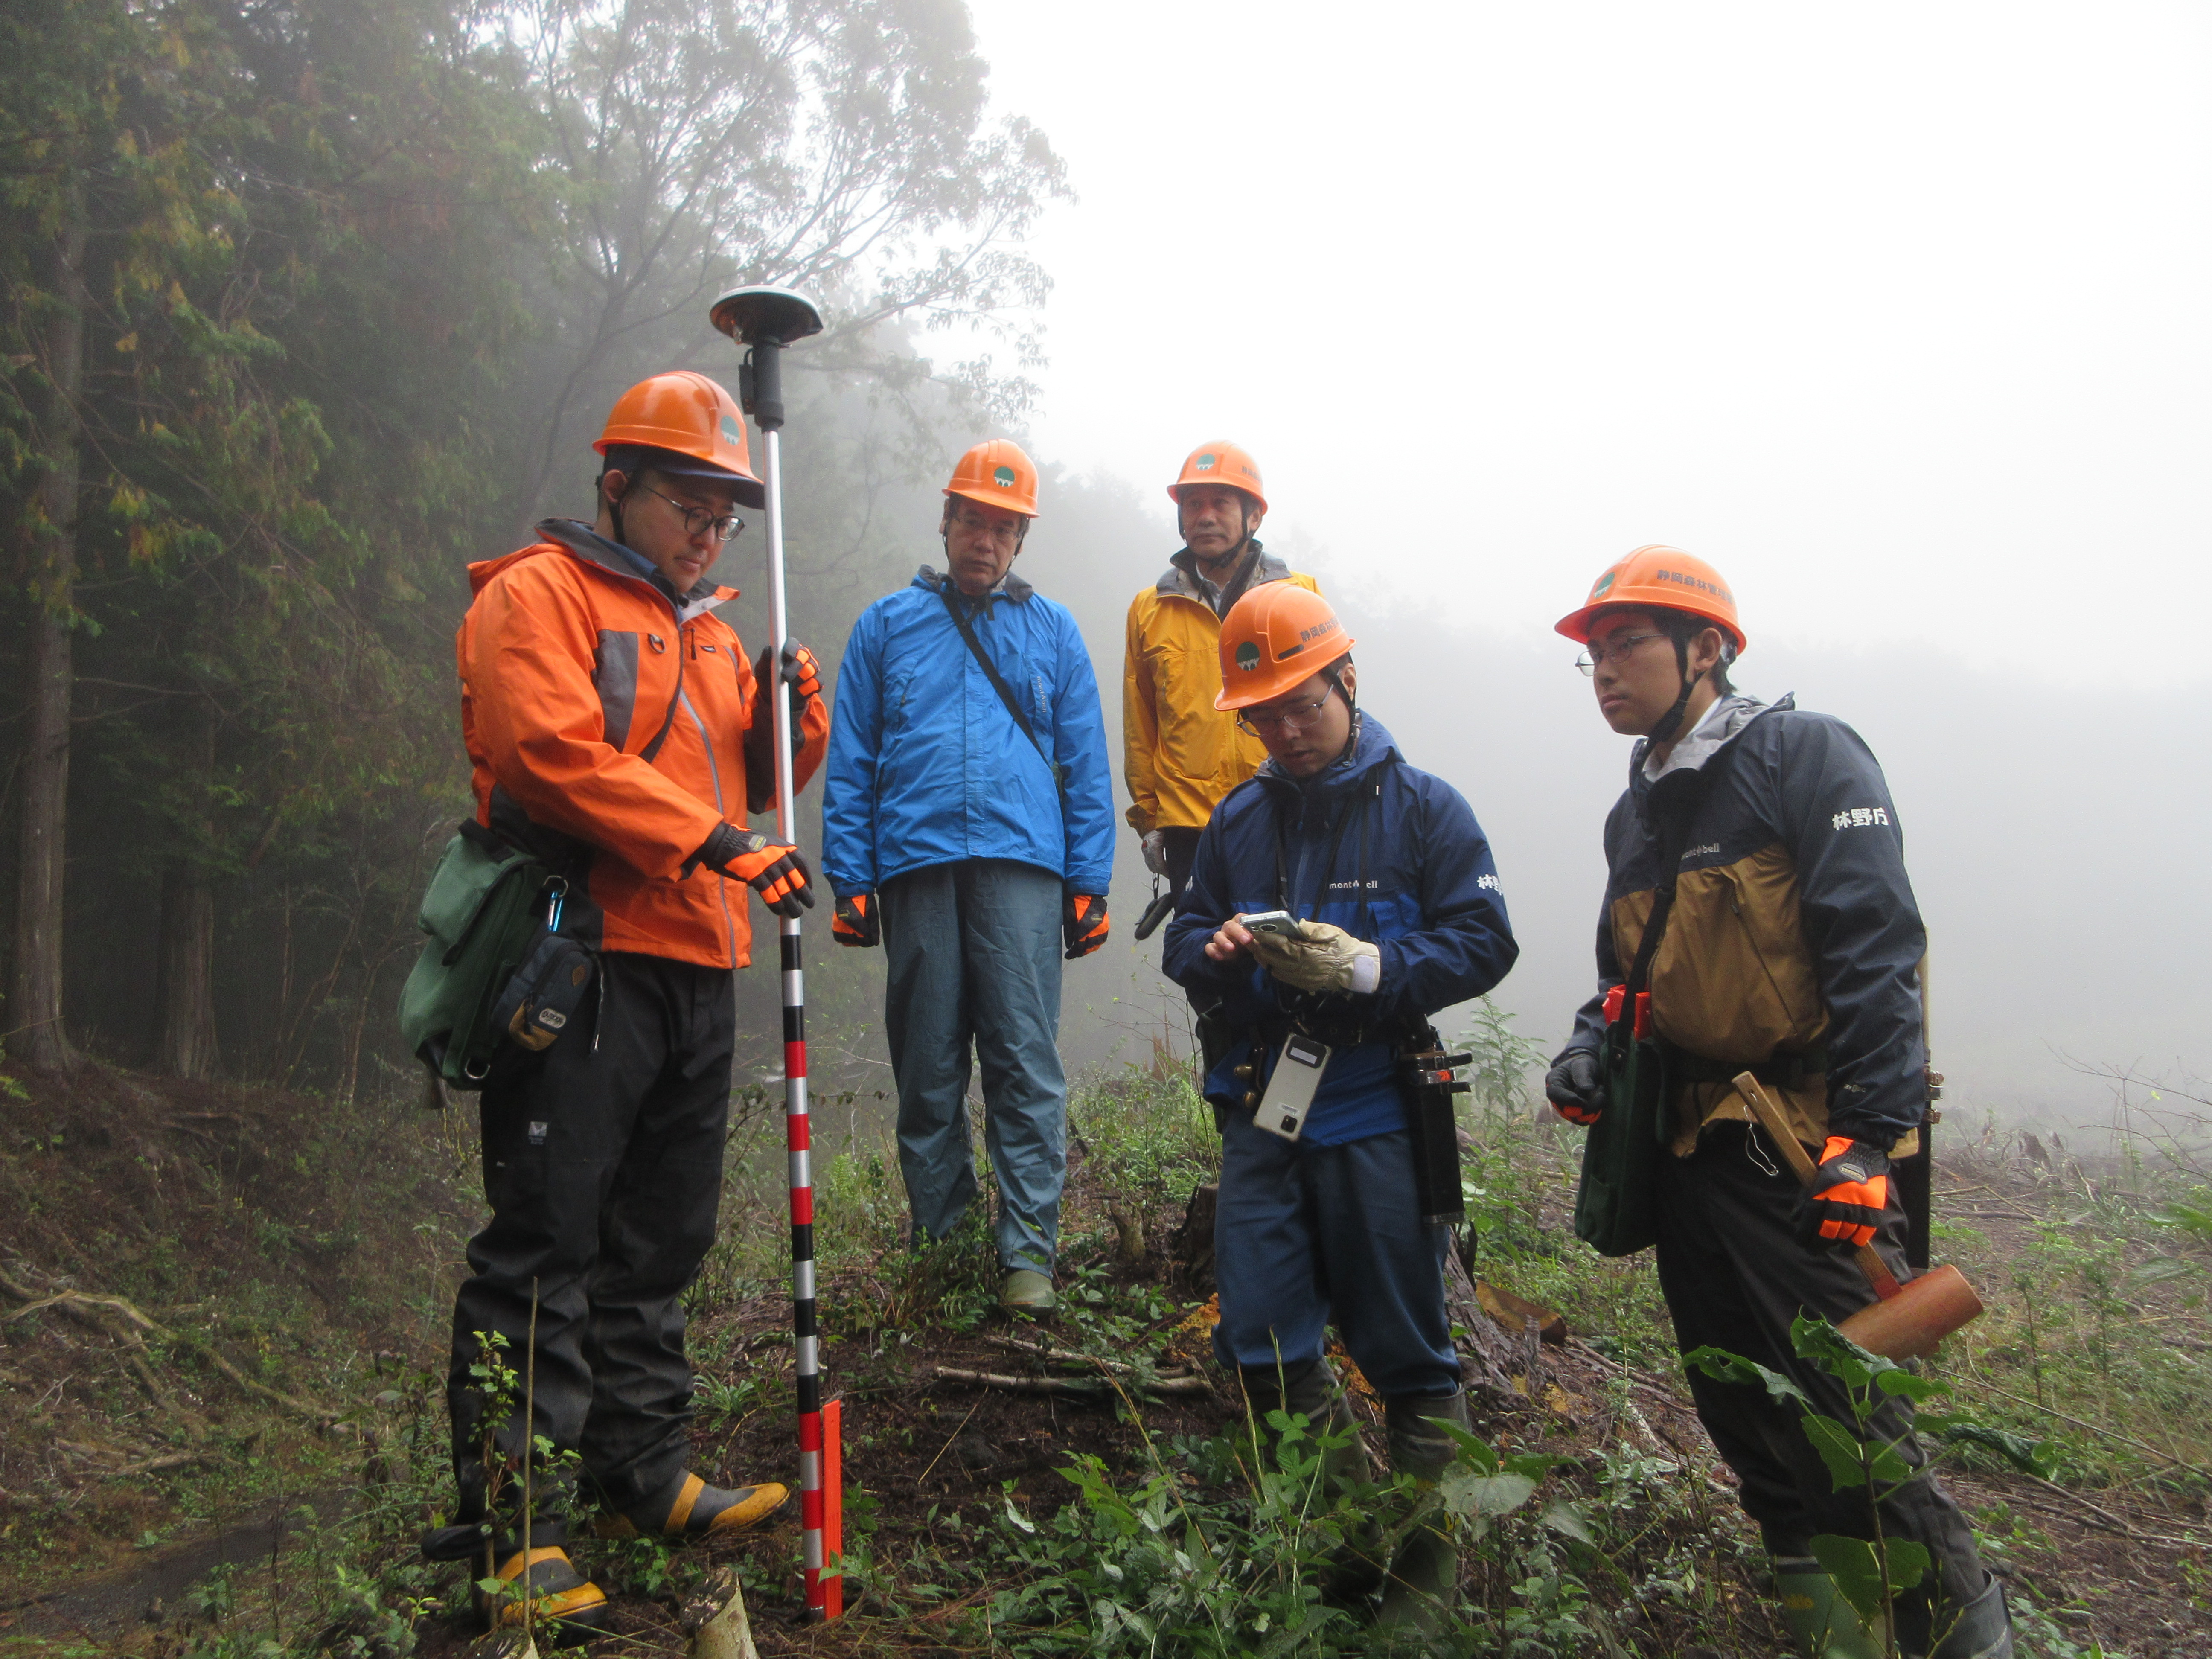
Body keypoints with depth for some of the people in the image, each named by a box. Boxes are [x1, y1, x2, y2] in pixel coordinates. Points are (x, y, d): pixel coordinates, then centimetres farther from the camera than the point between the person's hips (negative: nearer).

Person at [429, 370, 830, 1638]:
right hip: (583, 962, -8)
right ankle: (514, 1526, 2)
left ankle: (646, 1477, 28)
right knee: (545, 1247, -5)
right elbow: (553, 751, -17)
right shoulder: (540, 595, -2)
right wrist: (719, 844, -21)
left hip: (698, 970, 8)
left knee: (659, 1246, 15)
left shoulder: (708, 630, 23)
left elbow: (759, 782, 22)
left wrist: (793, 722, 0)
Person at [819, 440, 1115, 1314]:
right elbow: (850, 766, 10)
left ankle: (1029, 1253, 1)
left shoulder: (1053, 630, 14)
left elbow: (1085, 767, 11)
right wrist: (851, 881, 1)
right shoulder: (886, 625, 13)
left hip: (1021, 865, -1)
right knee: (927, 1070, 6)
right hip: (916, 867, 1)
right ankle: (938, 1241, 19)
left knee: (1027, 1068, -5)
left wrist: (1089, 883, 3)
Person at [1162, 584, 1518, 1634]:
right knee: (1259, 1344, 3)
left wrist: (1369, 967, -21)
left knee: (1404, 1350, 6)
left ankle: (1428, 1555, 24)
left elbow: (1483, 943, -7)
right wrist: (1216, 951, -9)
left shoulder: (1423, 807, -2)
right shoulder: (1237, 819, 11)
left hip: (1376, 1115, -4)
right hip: (1262, 1108, 4)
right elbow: (1184, 940, 14)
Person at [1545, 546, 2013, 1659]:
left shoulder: (1805, 756, -8)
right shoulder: (1635, 815, 15)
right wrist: (1591, 1046, 5)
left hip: (1812, 1142, -8)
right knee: (1738, 1406, 15)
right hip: (1691, 1148, 8)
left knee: (1844, 1407, -7)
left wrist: (1867, 1138, -22)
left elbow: (1875, 951, -16)